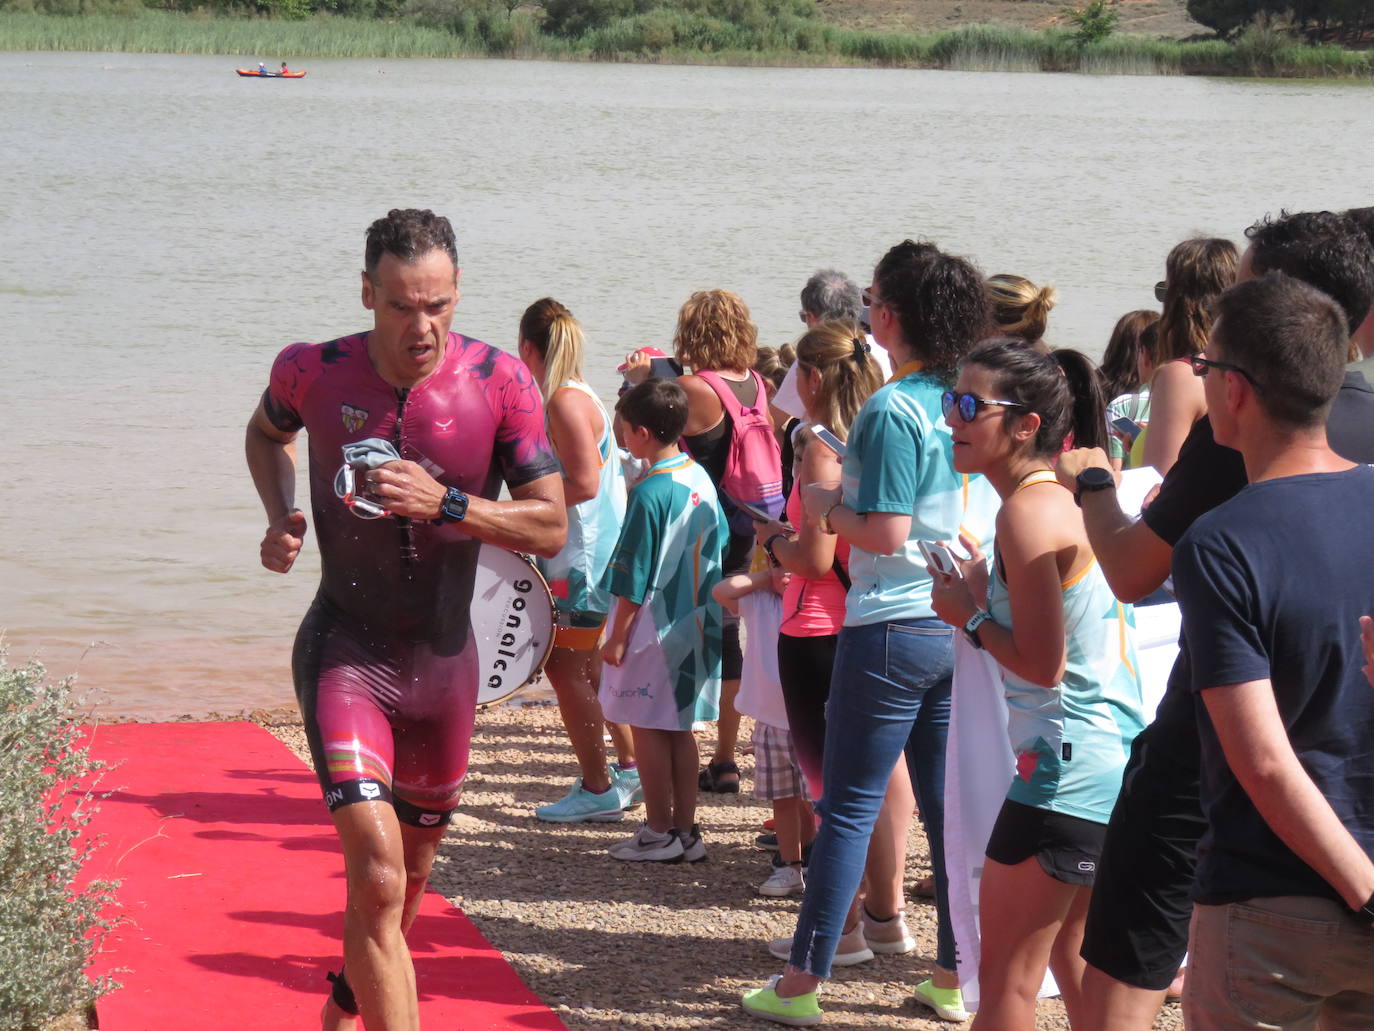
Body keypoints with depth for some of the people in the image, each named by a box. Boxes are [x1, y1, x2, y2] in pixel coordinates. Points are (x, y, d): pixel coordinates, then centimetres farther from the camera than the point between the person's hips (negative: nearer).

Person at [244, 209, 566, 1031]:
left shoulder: (501, 384, -13)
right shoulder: (313, 373, -11)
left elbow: (551, 527, -12)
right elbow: (266, 432, 14)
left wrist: (443, 503, -26)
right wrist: (281, 516, -5)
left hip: (444, 655, 3)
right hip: (346, 649, -3)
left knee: (412, 868, 22)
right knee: (376, 873, -21)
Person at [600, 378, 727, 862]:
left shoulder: (651, 493, -19)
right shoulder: (701, 480, 4)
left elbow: (634, 577, -17)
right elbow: (719, 547, 13)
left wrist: (617, 638, -11)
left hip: (654, 626, -8)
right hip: (695, 624, 8)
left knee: (648, 729, 3)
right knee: (679, 729, 14)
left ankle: (659, 833, 7)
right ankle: (685, 830, 18)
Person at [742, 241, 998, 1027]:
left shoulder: (893, 411, -15)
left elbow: (887, 531, -20)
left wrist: (828, 507, -2)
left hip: (894, 629, -7)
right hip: (963, 625, 7)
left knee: (851, 806, -1)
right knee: (948, 805, 12)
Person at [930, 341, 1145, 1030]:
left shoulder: (1028, 513, -18)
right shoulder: (1068, 496, 11)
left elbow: (1042, 665, -20)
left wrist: (970, 615, -6)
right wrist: (985, 587, 12)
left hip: (1063, 768, -10)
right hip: (1115, 759, 10)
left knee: (1007, 973, -2)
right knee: (1072, 956, 23)